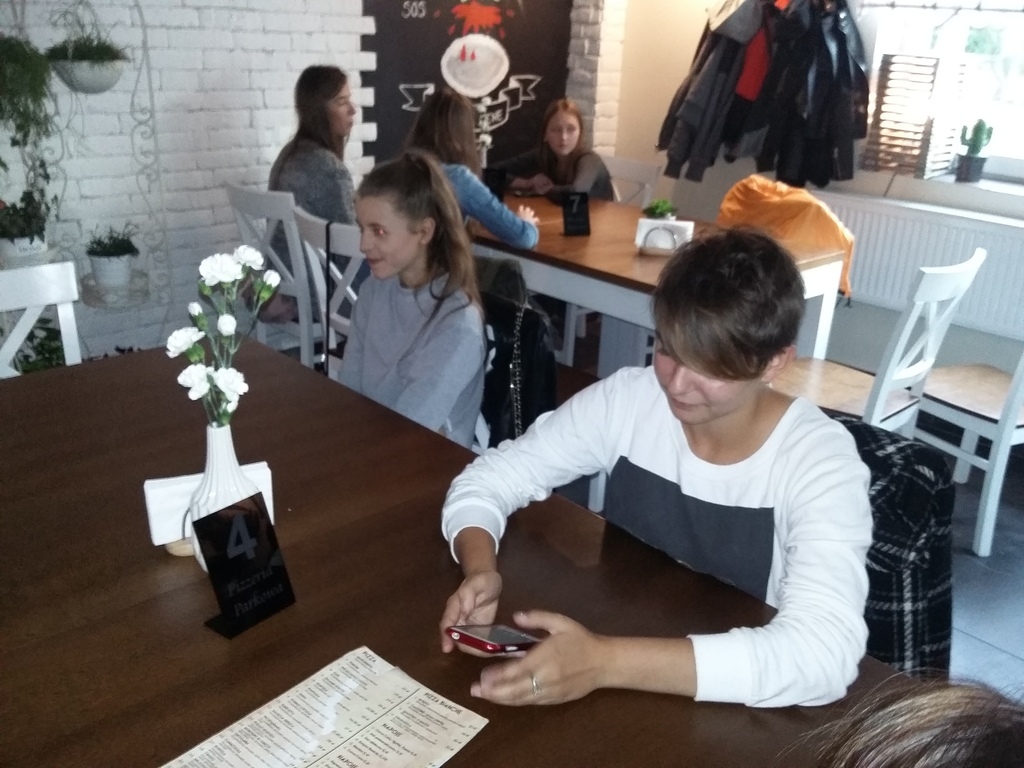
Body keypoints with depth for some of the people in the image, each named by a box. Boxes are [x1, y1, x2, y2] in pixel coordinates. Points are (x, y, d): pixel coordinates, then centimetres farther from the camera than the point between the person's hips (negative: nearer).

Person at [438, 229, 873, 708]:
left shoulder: (820, 461, -19)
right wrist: (480, 571, -24)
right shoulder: (627, 399, -10)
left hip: (733, 714, -2)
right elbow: (487, 480, -4)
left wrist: (605, 663, -38)